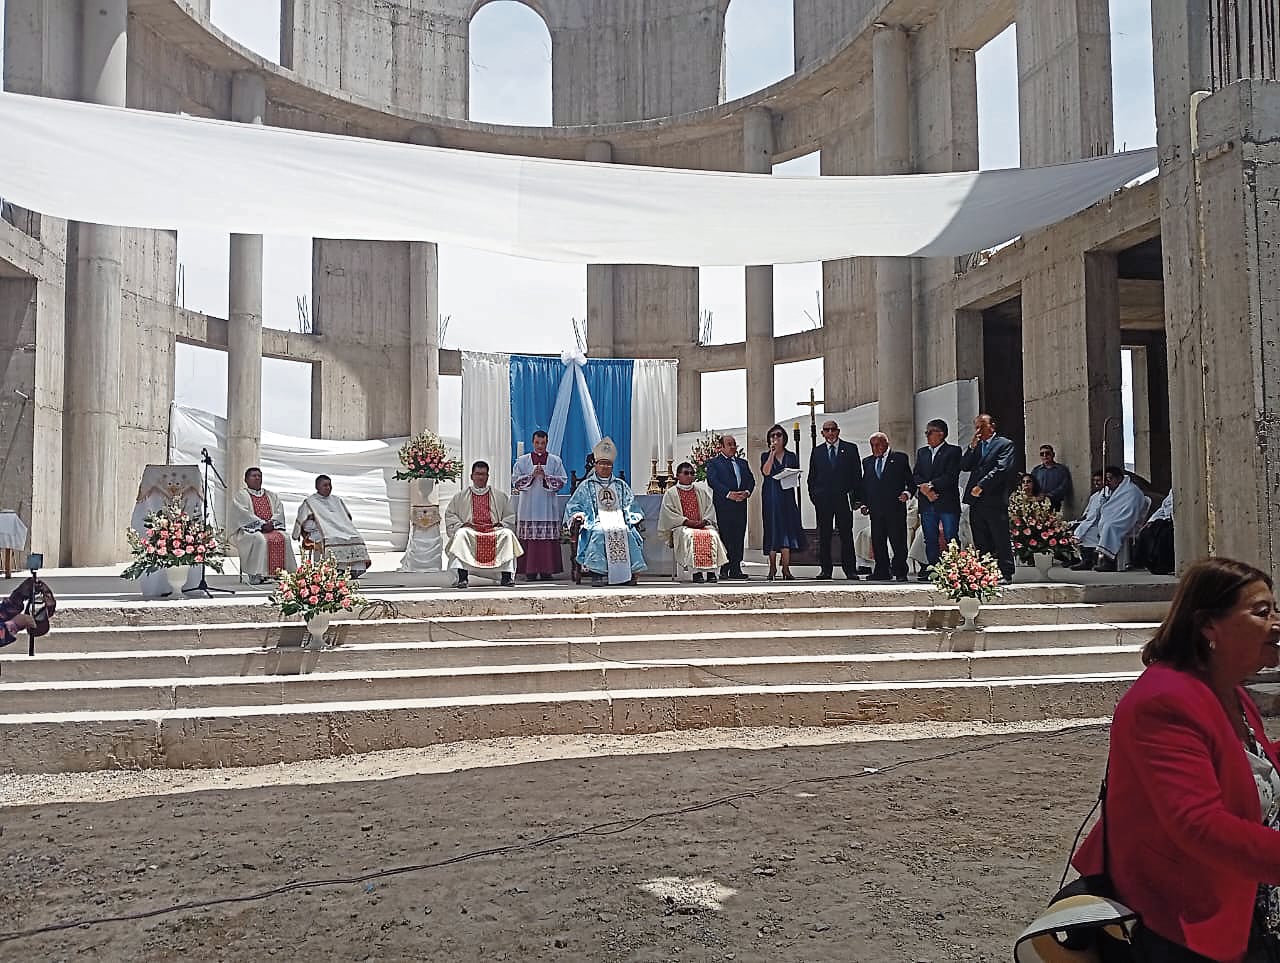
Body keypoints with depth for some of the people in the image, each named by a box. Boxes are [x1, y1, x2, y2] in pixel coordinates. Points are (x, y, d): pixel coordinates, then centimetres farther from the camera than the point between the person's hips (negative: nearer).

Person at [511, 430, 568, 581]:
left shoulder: (555, 460, 9)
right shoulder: (522, 460, 9)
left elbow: (562, 481, 0)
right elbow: (515, 481, 1)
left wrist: (545, 476, -13)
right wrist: (532, 475, -12)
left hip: (548, 508, 0)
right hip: (528, 508, 0)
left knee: (548, 539, -3)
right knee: (529, 540, -4)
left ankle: (547, 570, 1)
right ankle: (530, 571, 0)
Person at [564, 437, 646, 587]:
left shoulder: (621, 485, 24)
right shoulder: (586, 486, 18)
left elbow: (631, 505, 24)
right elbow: (573, 506, 14)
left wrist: (634, 517, 4)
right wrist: (578, 514, -7)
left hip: (619, 522, 2)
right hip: (597, 523, -2)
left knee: (626, 533, -32)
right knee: (599, 533, -37)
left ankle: (629, 572, -33)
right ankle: (597, 573, -39)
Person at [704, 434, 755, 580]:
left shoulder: (743, 463, 22)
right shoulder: (713, 463, 5)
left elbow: (751, 480, 15)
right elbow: (712, 481, -9)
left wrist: (747, 492, -7)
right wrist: (728, 493, -19)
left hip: (740, 504, 5)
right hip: (723, 505, -5)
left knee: (739, 537, 2)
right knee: (725, 537, -5)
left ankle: (736, 569, 6)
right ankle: (724, 570, -1)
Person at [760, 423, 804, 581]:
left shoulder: (791, 456, 13)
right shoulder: (765, 455, 7)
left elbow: (796, 477, 15)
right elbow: (766, 472, -11)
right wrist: (772, 453, -11)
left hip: (787, 496, 2)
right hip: (771, 498, -1)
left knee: (787, 530, -5)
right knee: (773, 530, -3)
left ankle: (786, 568, -5)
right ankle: (772, 567, 4)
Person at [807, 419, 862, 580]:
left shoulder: (850, 449, 7)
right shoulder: (817, 452, 11)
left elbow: (857, 475, 5)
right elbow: (812, 477, 13)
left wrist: (857, 497, -2)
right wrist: (814, 496, 2)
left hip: (843, 498, -1)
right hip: (823, 499, 2)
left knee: (846, 535, -1)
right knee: (824, 536, 4)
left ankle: (850, 570, 3)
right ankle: (825, 570, 10)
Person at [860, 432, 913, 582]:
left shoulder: (900, 458, 5)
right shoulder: (867, 462, 17)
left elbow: (910, 481, 4)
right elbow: (864, 485, 17)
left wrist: (908, 493, -14)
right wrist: (864, 503, 5)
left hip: (895, 508, -4)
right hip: (876, 509, 4)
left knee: (898, 541, -3)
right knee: (878, 542, 5)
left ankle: (900, 572, 4)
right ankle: (882, 572, 12)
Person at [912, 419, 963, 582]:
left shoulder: (953, 451, 0)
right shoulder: (922, 452, 17)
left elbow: (951, 476, -11)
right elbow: (915, 476, 8)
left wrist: (930, 485, -13)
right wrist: (924, 488, -11)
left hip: (947, 502, -5)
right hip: (927, 503, 5)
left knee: (951, 540, -5)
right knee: (930, 540, 7)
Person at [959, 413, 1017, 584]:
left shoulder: (1005, 444, 2)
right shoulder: (976, 446, 20)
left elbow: (1001, 469, -9)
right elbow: (964, 467, 10)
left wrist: (981, 486, -12)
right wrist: (972, 446, -1)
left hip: (995, 500, -6)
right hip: (976, 501, 6)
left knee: (1001, 541, -4)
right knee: (981, 543, 7)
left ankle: (1006, 574, 1)